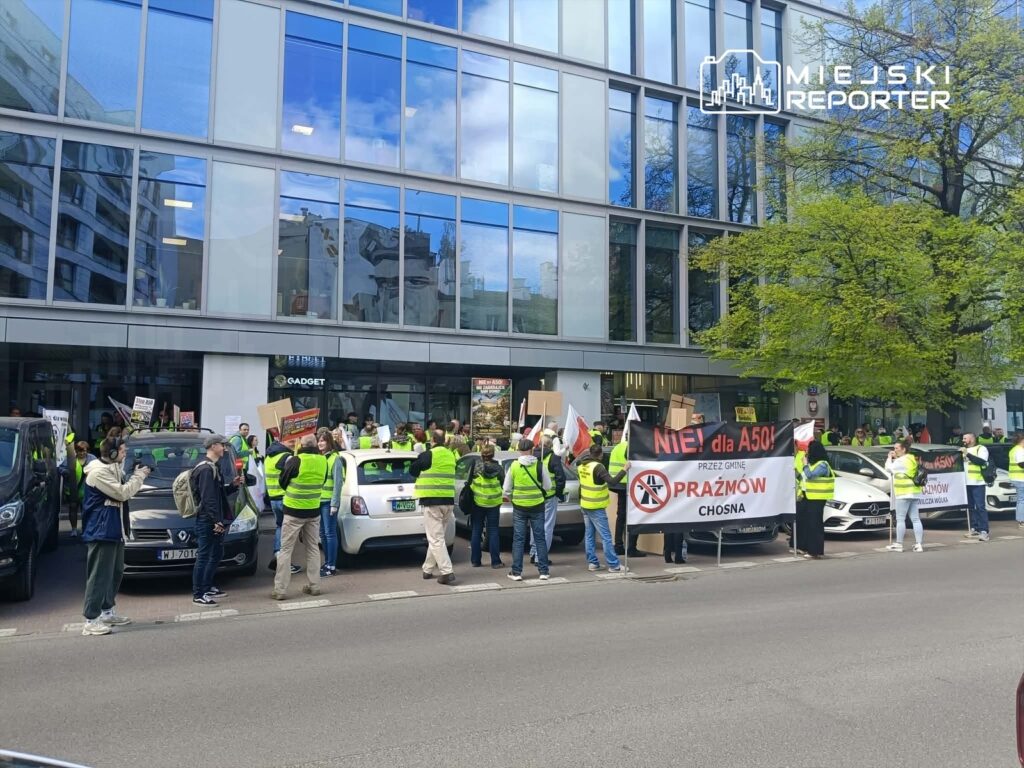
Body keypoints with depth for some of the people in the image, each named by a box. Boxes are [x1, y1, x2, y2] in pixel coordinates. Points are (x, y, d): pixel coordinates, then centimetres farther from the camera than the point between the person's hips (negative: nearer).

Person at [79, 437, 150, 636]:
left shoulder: (112, 469, 17)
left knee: (115, 572, 17)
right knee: (99, 575, -9)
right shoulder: (98, 472, -16)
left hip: (114, 530, 11)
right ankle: (91, 621, -5)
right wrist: (139, 476, -10)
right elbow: (122, 493, -19)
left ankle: (107, 611, 28)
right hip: (101, 531, -11)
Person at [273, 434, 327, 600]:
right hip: (314, 511, 4)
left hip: (294, 511, -4)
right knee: (313, 548, 15)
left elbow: (283, 482, -1)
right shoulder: (323, 461, -1)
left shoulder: (296, 461, -15)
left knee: (286, 550, 3)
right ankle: (314, 586, 18)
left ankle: (280, 590, 3)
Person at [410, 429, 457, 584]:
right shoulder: (450, 456, 10)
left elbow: (413, 470, 3)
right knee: (436, 536, 18)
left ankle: (446, 572, -11)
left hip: (431, 501, -7)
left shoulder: (427, 455, -10)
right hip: (449, 501, 7)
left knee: (436, 539, -4)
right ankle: (428, 569, 26)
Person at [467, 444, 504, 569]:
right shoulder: (498, 468, -6)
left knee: (476, 531, 9)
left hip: (477, 502, 0)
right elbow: (502, 483, 4)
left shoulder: (475, 466, -9)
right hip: (493, 503, 0)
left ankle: (475, 560, 12)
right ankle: (495, 561, 4)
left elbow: (469, 483, -4)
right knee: (493, 531, 5)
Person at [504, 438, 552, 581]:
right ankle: (543, 572, 11)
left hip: (519, 507, 0)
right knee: (540, 539, 9)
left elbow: (506, 489, 0)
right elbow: (548, 486, 0)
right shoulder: (539, 466, -6)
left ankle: (516, 572, 8)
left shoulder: (514, 466, -5)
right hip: (537, 506, 0)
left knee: (518, 540, 7)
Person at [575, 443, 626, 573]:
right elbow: (612, 481, -26)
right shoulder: (598, 466, -20)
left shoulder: (582, 465, 2)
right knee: (606, 537, -2)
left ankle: (592, 562, 16)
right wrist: (624, 470, -20)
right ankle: (614, 565, 1)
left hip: (585, 505, 8)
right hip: (596, 507, -8)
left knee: (589, 535, 12)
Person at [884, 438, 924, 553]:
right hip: (914, 492, 9)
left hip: (904, 493, -9)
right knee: (915, 519, 6)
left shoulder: (902, 460, -12)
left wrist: (890, 457, 5)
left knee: (900, 519, -4)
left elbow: (889, 468, -7)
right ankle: (919, 544, 4)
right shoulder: (912, 459, 18)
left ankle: (898, 544, -1)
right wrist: (894, 458, 14)